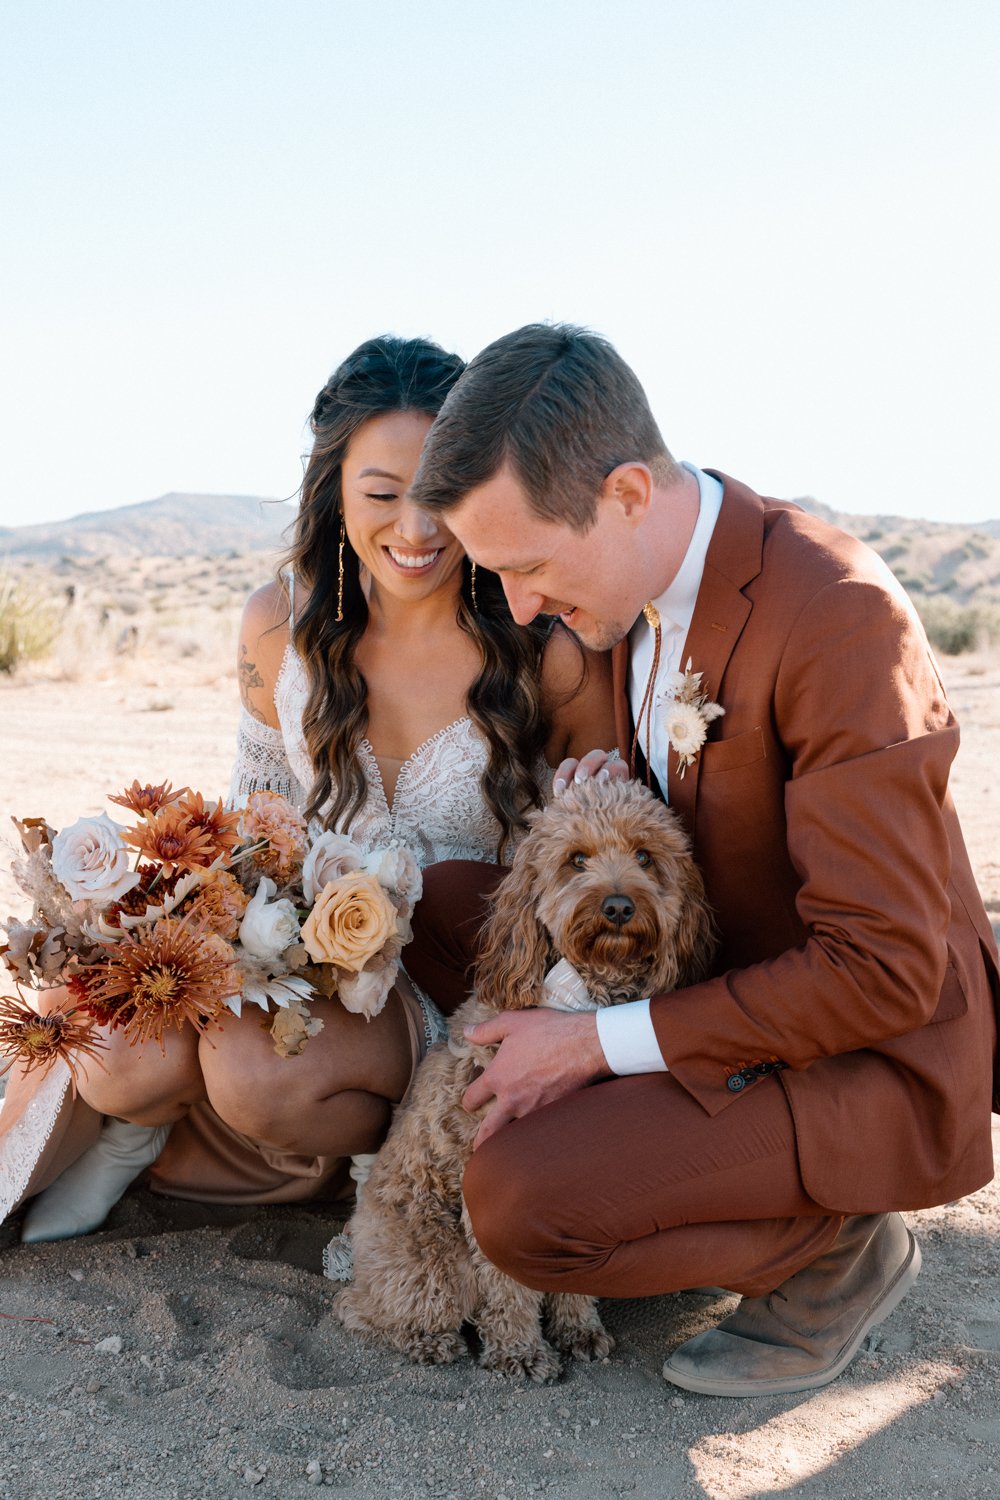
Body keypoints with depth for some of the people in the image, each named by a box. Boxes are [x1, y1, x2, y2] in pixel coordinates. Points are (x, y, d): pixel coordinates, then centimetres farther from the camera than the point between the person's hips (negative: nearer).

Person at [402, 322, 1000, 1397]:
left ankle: (833, 1248, 0)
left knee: (518, 1201, -26)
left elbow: (883, 971, -27)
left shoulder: (837, 615, -27)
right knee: (434, 902, 5)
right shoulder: (640, 585, 0)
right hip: (724, 973, 8)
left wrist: (602, 1042, -23)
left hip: (870, 1057, -8)